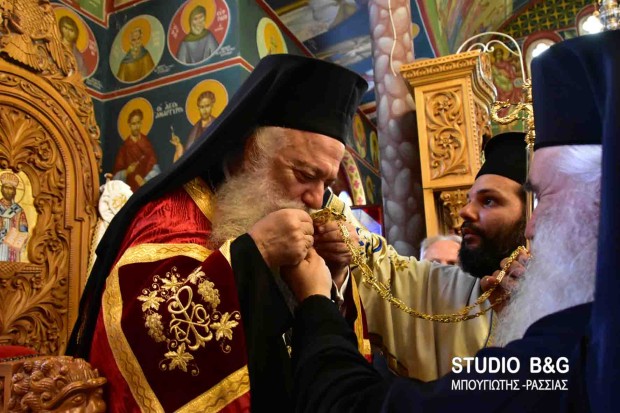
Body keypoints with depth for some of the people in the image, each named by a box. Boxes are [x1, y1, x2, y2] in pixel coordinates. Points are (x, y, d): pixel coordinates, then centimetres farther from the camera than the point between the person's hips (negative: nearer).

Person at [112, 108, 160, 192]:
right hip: (131, 189, -1)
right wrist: (126, 172, -16)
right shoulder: (125, 146, 5)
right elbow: (116, 174, 5)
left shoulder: (146, 141, 10)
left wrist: (145, 181, -16)